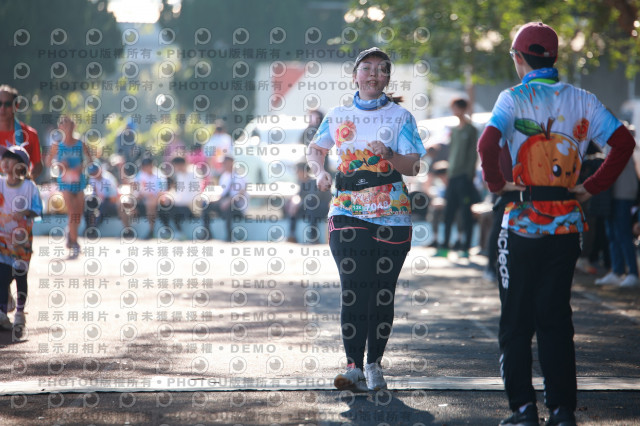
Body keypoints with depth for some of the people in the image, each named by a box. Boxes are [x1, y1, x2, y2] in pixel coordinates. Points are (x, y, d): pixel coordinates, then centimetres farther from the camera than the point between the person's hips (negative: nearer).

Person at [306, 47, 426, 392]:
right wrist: (320, 171, 4)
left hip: (392, 215, 0)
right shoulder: (338, 116, 12)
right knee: (353, 291, -10)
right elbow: (315, 148, 25)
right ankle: (354, 367, -10)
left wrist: (389, 156, -21)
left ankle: (374, 364, 14)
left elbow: (413, 166, -1)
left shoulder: (400, 117, 6)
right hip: (348, 211, 0)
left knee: (383, 293, 2)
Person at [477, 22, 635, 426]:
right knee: (557, 317, 9)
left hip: (522, 223, -3)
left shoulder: (514, 98, -7)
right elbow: (623, 141, -4)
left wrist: (497, 183, -9)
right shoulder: (581, 99, 4)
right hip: (567, 225, 3)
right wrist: (592, 186, 2)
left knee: (517, 319, 6)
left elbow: (488, 143, -24)